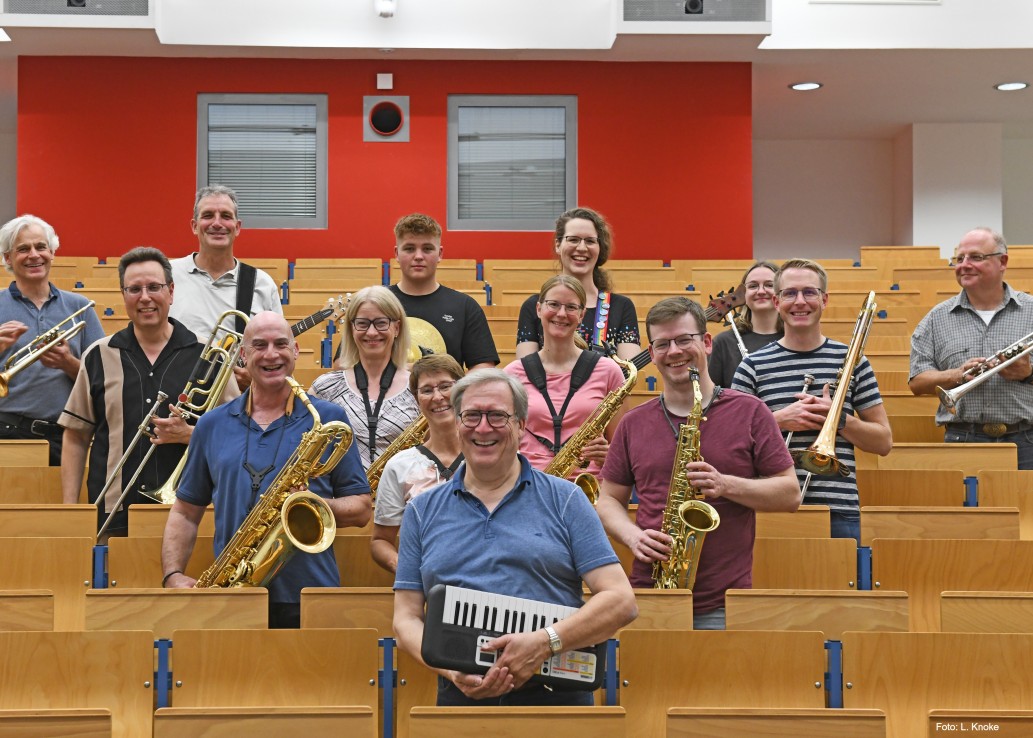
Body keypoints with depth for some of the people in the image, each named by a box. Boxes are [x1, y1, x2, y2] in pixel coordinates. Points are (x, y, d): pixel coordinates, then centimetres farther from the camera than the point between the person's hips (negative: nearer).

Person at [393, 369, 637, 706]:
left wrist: (545, 643, -13)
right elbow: (406, 618, 12)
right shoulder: (422, 512, 16)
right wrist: (451, 671, -8)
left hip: (558, 694, -1)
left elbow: (620, 601, 2)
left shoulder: (564, 500, 9)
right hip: (462, 698, 2)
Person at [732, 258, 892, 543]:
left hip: (840, 511, 1)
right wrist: (779, 420, -11)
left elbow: (884, 441, 8)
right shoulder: (753, 366, 5)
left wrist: (839, 418, -8)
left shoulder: (850, 361, 8)